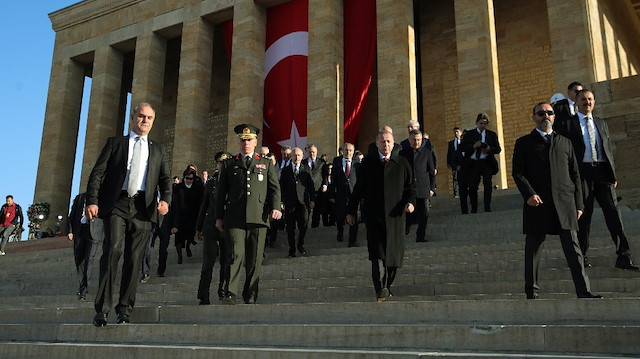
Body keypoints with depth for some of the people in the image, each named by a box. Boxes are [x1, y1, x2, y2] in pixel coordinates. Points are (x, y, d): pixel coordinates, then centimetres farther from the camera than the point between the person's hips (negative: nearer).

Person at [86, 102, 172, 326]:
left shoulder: (158, 150, 21)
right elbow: (97, 173, 6)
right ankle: (102, 308, -10)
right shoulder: (115, 143, 15)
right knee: (113, 249, -17)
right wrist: (92, 201, -8)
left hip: (143, 207, 2)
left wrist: (165, 199, -9)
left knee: (134, 258, 0)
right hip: (116, 205, -2)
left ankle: (125, 310, 9)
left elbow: (165, 179, 12)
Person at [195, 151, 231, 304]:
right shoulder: (211, 182, 13)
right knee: (207, 264, 0)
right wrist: (198, 228, 16)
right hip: (211, 228, 2)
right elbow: (204, 206, 17)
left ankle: (224, 294, 13)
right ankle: (204, 297, 6)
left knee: (226, 264, 2)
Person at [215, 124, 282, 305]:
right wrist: (219, 217, 10)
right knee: (236, 254, -13)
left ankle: (250, 298, 11)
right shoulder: (229, 164, 16)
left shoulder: (266, 164, 19)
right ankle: (230, 294, -11)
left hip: (258, 218, 1)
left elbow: (275, 188, 12)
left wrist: (276, 207, -5)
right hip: (234, 218, -1)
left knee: (255, 260, 2)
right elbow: (221, 192, 15)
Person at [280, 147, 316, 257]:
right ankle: (292, 249, 16)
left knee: (304, 222, -17)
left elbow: (311, 185, 9)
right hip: (289, 202, 1)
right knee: (290, 228, 3)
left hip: (303, 201, -1)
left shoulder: (307, 169, 11)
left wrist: (312, 199, 2)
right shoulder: (285, 170, 10)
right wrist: (281, 201, 1)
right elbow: (281, 187, 9)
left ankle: (300, 244, 6)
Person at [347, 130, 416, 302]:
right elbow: (359, 188, 11)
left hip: (395, 216, 1)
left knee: (393, 254, 6)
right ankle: (381, 289, -15)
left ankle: (387, 286, 24)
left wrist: (410, 202, -9)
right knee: (377, 253, -11)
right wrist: (351, 211, 10)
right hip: (373, 215, -1)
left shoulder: (402, 163, 8)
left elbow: (411, 186, 11)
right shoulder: (368, 163, 8)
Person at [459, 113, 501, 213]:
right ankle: (474, 209, 12)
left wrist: (489, 149, -13)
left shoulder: (492, 134, 10)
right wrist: (473, 146, -14)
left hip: (487, 163, 0)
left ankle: (487, 208, -2)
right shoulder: (469, 134, 9)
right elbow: (462, 147, 1)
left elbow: (498, 149, 8)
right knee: (472, 187, -1)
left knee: (487, 184, -10)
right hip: (473, 163, 0)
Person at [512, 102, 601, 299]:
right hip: (537, 203, -2)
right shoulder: (523, 143, 11)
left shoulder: (565, 142, 19)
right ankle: (532, 293, 12)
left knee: (573, 249, -3)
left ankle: (584, 292, -3)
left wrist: (578, 203, 8)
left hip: (565, 203, 2)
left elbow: (575, 175, 16)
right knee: (533, 250, 3)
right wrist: (529, 194, -14)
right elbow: (517, 173, 2)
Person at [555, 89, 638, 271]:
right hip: (582, 172, -3)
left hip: (602, 171, 3)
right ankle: (582, 255, 13)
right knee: (584, 214, 1)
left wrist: (613, 174, 12)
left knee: (613, 211, -6)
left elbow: (609, 150, 20)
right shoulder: (567, 124, 5)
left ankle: (624, 256, -6)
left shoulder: (601, 123, 20)